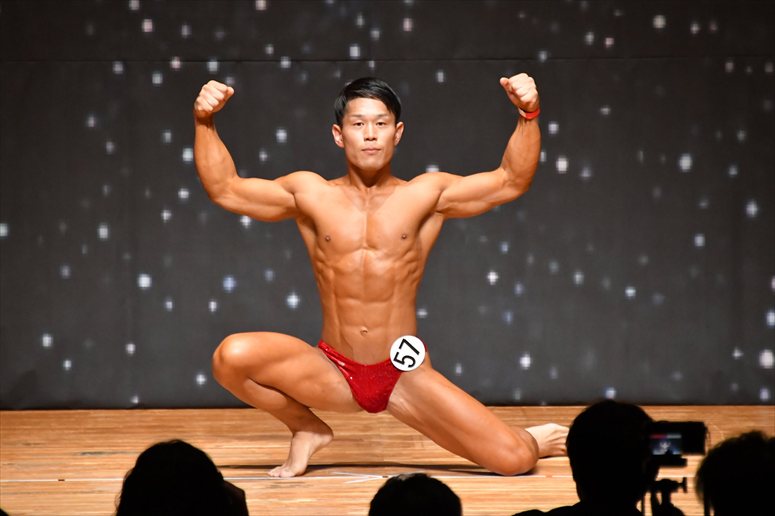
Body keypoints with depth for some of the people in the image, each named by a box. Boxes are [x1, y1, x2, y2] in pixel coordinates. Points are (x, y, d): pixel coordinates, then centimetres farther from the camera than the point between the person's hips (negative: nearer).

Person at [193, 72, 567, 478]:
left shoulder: (425, 195, 1)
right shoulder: (312, 195, 3)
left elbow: (512, 181, -6)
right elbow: (224, 189, 1)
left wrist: (528, 116, -20)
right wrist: (204, 123, -12)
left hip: (406, 376, -1)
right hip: (332, 374, 1)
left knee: (513, 461, -14)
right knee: (231, 357, -26)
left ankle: (534, 441, 28)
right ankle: (306, 429, 4)